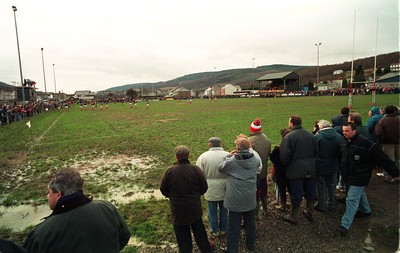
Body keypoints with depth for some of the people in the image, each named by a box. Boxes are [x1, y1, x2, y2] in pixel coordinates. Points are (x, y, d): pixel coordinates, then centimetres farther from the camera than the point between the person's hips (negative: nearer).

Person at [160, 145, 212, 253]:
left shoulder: (169, 171, -17)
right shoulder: (195, 169, -14)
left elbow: (163, 189, -6)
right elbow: (204, 187, -7)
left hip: (178, 209, -2)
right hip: (195, 207, 2)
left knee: (183, 236, 14)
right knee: (199, 230, 24)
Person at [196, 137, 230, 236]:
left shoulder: (203, 156, -11)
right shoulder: (228, 155, -11)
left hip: (211, 189, -1)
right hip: (225, 188, 1)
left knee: (212, 210, 17)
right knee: (224, 209, 20)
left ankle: (215, 230, 33)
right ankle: (223, 229, 37)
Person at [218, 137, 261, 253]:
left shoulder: (231, 161, -17)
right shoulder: (255, 160, -6)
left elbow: (220, 168, 0)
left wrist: (228, 156, 5)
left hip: (235, 199, -3)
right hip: (250, 199, 4)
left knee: (234, 226, 10)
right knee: (250, 223, 22)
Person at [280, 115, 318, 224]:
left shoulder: (288, 137, -17)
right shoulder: (310, 135, 1)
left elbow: (284, 156, -20)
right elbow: (316, 151, 8)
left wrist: (286, 165, -1)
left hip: (296, 171, -5)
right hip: (310, 170, 5)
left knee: (296, 195, 6)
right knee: (310, 193, 19)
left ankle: (293, 217, 20)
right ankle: (310, 213, 36)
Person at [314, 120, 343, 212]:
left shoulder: (317, 137, -18)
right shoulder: (339, 137, -4)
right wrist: (337, 164, 16)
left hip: (320, 167, -4)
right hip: (333, 167, 4)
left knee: (321, 187, 9)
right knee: (331, 186, 19)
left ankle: (321, 206, 20)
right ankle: (330, 204, 33)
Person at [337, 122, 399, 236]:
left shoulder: (364, 143, -23)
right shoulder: (344, 142, 1)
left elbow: (382, 158, -21)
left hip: (359, 177, -8)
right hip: (348, 175, 8)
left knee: (352, 199, -9)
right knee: (359, 194, 28)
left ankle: (345, 225, -5)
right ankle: (365, 211, 52)